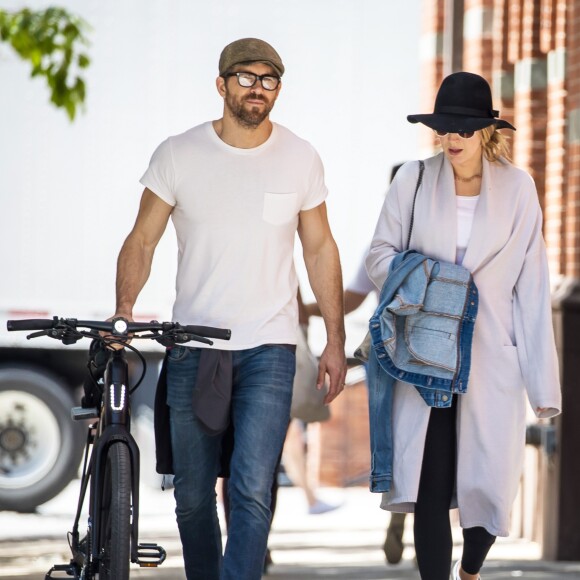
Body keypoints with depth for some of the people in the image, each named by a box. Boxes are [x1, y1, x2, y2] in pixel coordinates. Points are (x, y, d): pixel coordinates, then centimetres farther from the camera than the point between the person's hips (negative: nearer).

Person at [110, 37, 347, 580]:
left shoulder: (300, 158, 3)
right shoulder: (177, 154, -1)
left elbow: (319, 249, 11)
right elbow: (142, 239, 1)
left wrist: (335, 340, 8)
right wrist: (123, 309, -16)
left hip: (268, 350, -1)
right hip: (192, 351, 1)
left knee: (251, 491, -14)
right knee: (192, 496, 6)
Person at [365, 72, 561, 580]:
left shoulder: (517, 188, 2)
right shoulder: (414, 181, 2)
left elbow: (531, 286, 1)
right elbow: (380, 253, 9)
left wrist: (541, 380, -1)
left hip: (491, 361, 0)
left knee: (489, 483, 0)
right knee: (431, 487, -4)